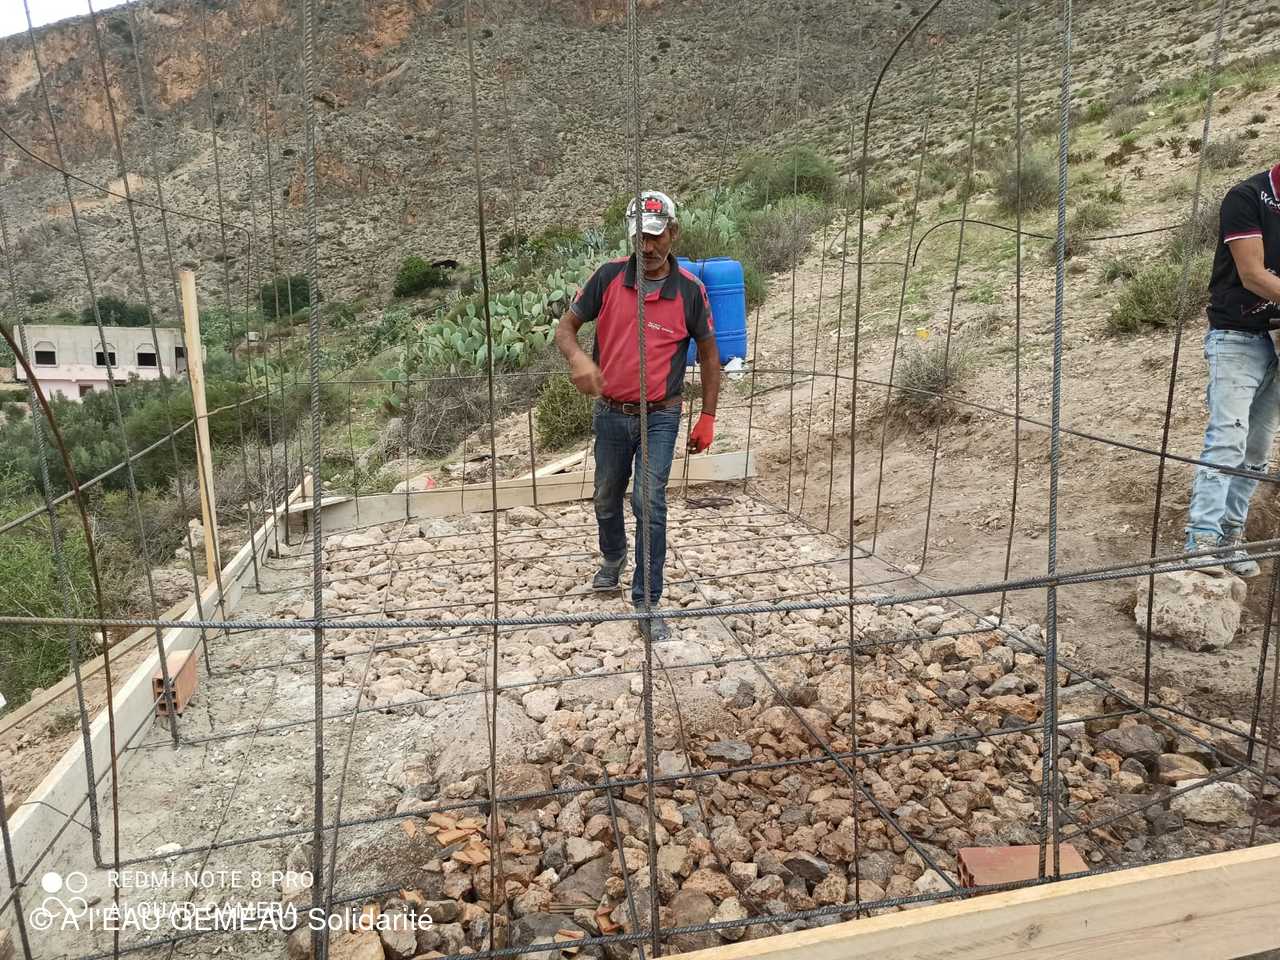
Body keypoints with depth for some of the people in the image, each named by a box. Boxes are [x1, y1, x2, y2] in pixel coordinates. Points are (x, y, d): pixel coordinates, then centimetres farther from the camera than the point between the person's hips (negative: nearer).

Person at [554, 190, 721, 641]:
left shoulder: (690, 290, -8)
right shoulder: (609, 277, -6)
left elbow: (709, 354, 3)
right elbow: (566, 326, 1)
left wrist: (707, 418, 1)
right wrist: (577, 357, -23)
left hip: (659, 417, -2)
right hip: (610, 414, 3)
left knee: (649, 502, -13)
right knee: (607, 500, 18)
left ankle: (647, 604, -2)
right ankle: (613, 558, 49)